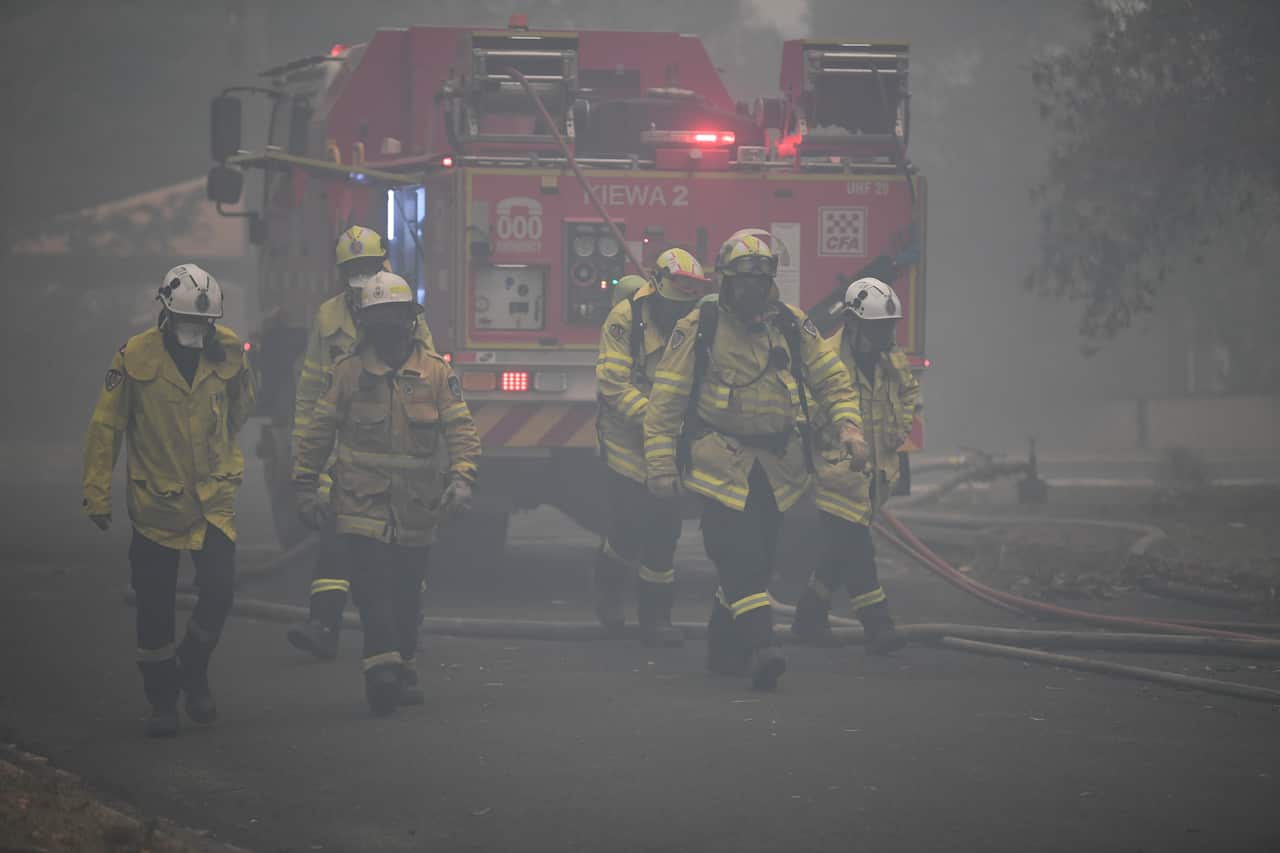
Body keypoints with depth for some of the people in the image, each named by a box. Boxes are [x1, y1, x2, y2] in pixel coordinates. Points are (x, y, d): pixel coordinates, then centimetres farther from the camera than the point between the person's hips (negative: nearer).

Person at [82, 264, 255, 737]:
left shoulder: (229, 352, -3)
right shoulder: (135, 357, -10)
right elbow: (105, 427, -5)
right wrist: (97, 494, -5)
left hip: (213, 498, 1)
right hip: (155, 501, -1)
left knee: (218, 590, -11)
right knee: (154, 608, 4)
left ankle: (193, 669, 15)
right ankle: (162, 701, 18)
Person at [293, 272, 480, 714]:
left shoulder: (436, 372, 3)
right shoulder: (347, 373, 1)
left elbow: (461, 429, 1)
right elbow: (316, 432, 7)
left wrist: (461, 479, -14)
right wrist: (306, 487, 4)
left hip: (416, 507, 2)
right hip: (362, 504, -2)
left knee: (406, 593, 12)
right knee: (373, 586, -16)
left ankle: (403, 669, 25)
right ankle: (382, 666, -23)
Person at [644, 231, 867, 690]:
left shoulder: (792, 325, 5)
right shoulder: (698, 328, -4)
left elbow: (832, 379, 11)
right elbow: (666, 400, -2)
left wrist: (848, 426, -7)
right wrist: (661, 463, -7)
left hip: (776, 464, 4)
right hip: (720, 461, -4)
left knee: (756, 561, 10)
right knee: (738, 555, -17)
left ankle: (723, 649, 23)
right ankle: (760, 646, -25)